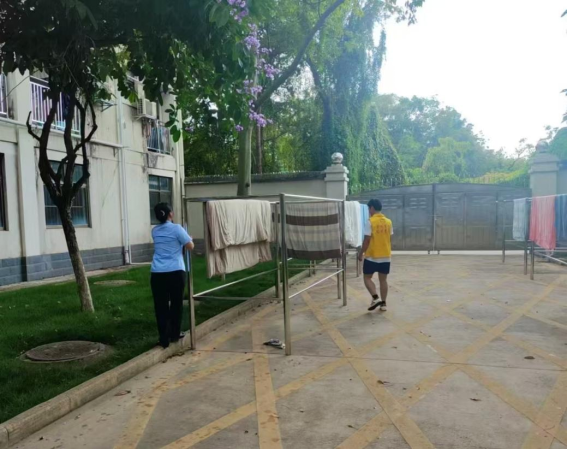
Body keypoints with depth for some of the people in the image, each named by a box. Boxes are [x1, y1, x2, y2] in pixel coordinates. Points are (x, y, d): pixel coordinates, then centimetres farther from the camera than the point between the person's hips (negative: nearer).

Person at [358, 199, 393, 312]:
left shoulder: (370, 222, -12)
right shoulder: (388, 222, 5)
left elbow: (367, 240, -13)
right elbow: (390, 239, 10)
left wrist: (361, 253, -3)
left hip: (372, 256, -5)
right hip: (386, 256, 5)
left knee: (367, 277, 9)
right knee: (383, 280, 11)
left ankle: (375, 298, -6)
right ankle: (383, 304, 14)